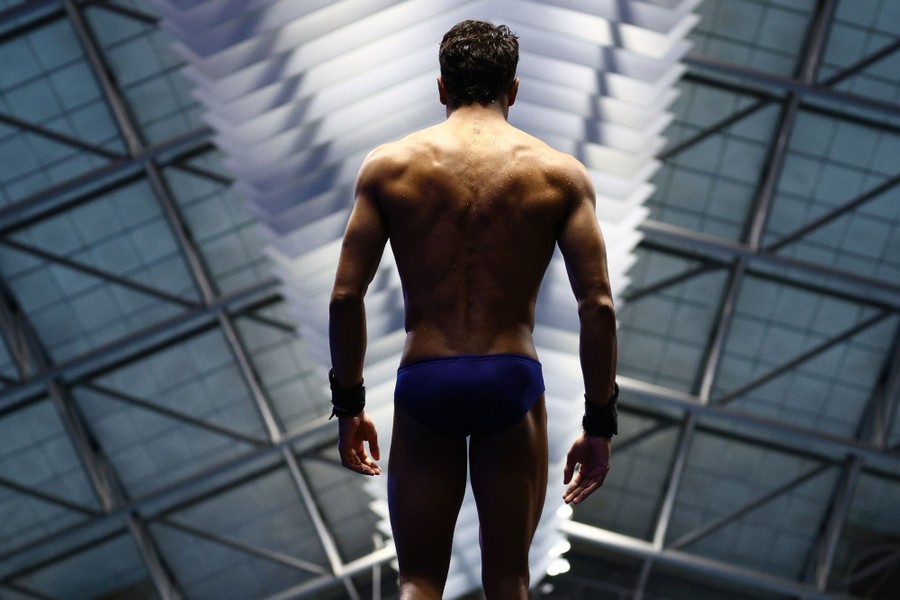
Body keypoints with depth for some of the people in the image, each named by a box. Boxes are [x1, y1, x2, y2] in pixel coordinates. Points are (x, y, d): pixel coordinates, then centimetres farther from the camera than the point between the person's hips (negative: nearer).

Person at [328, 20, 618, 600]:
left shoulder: (388, 165, 3)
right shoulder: (560, 173, 1)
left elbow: (346, 296, -1)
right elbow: (598, 306, -4)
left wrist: (349, 405, 9)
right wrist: (600, 425, 3)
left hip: (423, 383, 0)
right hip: (512, 381, 0)